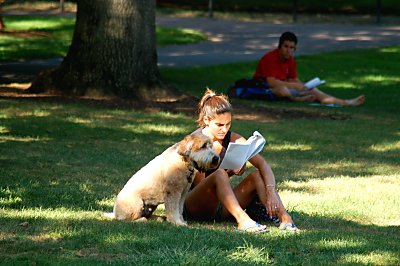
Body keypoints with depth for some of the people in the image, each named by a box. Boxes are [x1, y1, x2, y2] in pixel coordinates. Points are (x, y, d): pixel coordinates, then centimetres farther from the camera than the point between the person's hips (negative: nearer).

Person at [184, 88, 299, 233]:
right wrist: (229, 173, -25)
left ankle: (285, 218, -30)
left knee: (257, 175, -13)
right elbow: (200, 184, -15)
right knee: (219, 174, -33)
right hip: (195, 208, -5)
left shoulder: (233, 139, 2)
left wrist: (271, 192, -27)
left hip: (220, 207, 5)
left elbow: (262, 164, -10)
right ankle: (242, 219, -49)